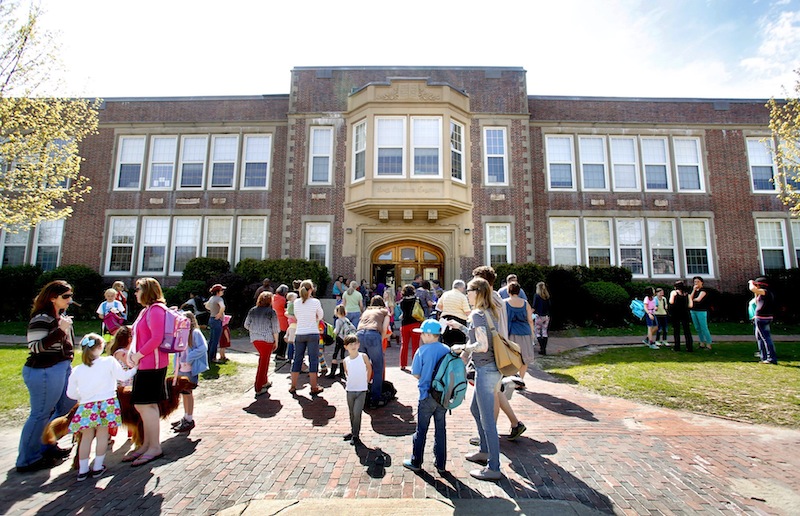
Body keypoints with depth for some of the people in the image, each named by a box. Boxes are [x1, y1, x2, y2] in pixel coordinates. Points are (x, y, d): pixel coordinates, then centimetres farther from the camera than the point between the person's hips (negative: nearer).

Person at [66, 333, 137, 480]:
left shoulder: (77, 370, 3)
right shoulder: (109, 361, -7)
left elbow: (71, 393, 8)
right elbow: (123, 376, -2)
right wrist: (135, 368, 13)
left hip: (86, 407, 2)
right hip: (106, 404, -2)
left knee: (86, 437, 15)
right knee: (102, 435, 11)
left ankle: (82, 470, 22)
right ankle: (97, 467, 19)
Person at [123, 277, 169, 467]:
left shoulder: (156, 310, -15)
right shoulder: (146, 310, 17)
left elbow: (157, 338, -22)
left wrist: (138, 355, -15)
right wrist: (132, 354, 8)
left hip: (152, 364, -10)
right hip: (144, 364, 10)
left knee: (147, 405, -2)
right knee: (142, 405, 16)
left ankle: (155, 448, 10)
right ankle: (147, 445, 28)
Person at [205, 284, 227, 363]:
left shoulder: (212, 298, 10)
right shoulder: (219, 298, -17)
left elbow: (206, 306, 29)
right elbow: (222, 307, -36)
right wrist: (219, 314, -21)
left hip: (211, 319, 9)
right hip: (217, 321, -9)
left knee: (211, 339, 17)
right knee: (215, 341, -2)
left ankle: (209, 356, 26)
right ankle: (212, 358, 4)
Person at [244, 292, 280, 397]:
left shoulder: (252, 311, 6)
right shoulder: (271, 312, -7)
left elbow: (246, 325, 12)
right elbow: (275, 329, -7)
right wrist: (276, 341, 1)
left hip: (254, 339, 5)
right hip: (267, 339, -5)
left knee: (263, 358, 23)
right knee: (264, 362, 2)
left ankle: (264, 381, 30)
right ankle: (258, 388, 4)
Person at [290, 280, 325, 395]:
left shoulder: (296, 302, -1)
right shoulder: (315, 302, -9)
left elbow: (297, 316, 12)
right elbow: (321, 316, 4)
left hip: (299, 334, 3)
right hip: (313, 334, -3)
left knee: (297, 360, 13)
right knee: (313, 360, 4)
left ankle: (293, 386, 21)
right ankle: (314, 388, 9)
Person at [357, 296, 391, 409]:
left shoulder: (366, 311, 34)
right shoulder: (385, 311, 26)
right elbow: (384, 329, 11)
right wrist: (380, 341, 25)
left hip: (359, 335, 4)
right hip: (373, 335, -4)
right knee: (378, 369, 6)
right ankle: (374, 399, 4)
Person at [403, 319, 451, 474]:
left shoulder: (422, 350, -14)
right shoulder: (447, 350, -3)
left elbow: (416, 374, -7)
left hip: (427, 396, -4)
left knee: (421, 430, 11)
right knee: (441, 429, 16)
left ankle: (416, 462, 24)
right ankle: (441, 464, 26)